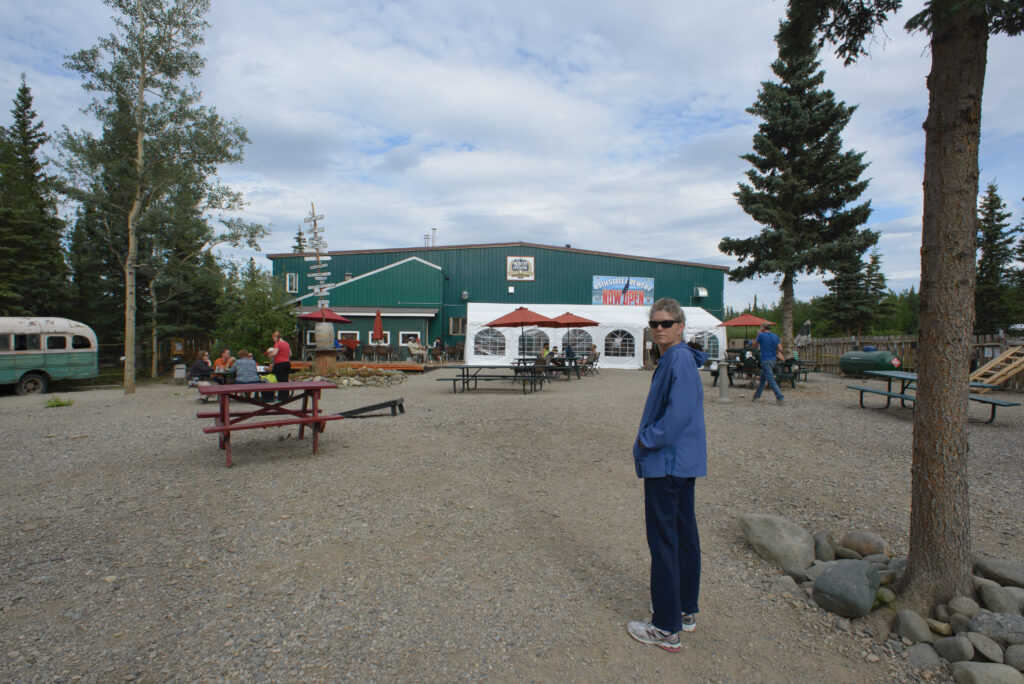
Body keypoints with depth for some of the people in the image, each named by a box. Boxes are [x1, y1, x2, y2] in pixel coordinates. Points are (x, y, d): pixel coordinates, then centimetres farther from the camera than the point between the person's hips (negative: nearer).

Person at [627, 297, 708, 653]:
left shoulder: (679, 360, -18)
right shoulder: (676, 359, 12)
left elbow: (679, 413, -26)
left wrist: (646, 441, -16)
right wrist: (649, 439, 12)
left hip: (667, 463, -10)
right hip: (684, 462, 10)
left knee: (664, 542, -1)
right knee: (684, 534, 17)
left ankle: (666, 629, 10)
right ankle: (685, 610, 32)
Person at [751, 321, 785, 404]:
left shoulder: (761, 335, -8)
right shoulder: (775, 336, 7)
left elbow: (755, 346, 6)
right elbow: (780, 349, 3)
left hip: (765, 360, -7)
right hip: (773, 360, 7)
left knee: (771, 380, -8)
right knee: (762, 378, 17)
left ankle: (780, 398, -15)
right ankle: (756, 396, 25)